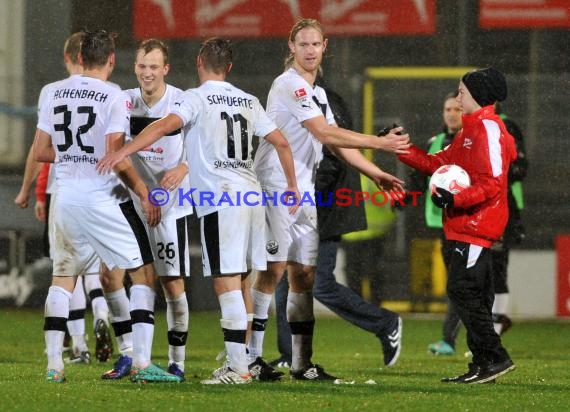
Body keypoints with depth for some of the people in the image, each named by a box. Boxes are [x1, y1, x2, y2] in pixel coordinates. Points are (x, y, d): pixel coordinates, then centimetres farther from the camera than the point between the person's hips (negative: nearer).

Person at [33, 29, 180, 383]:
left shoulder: (56, 94, 6)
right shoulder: (115, 98, -11)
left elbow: (41, 151, 9)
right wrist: (145, 192, -6)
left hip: (66, 198, 6)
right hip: (103, 197, -5)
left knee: (64, 277, 18)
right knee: (144, 273, 2)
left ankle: (54, 364, 14)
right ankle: (142, 363, -6)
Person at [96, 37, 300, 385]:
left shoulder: (197, 99, -4)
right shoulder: (248, 102, 15)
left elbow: (166, 125, -21)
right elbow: (281, 142, 19)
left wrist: (124, 152, -28)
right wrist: (291, 186, 31)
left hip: (220, 201, -7)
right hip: (251, 196, 7)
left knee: (228, 284, -9)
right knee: (239, 285, 14)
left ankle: (238, 368, -13)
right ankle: (240, 361, 18)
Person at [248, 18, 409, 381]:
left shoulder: (317, 93, 17)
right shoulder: (290, 85, -12)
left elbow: (337, 143, 20)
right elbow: (326, 134, -19)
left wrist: (376, 173, 13)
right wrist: (379, 143, -17)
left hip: (303, 193, 9)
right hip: (275, 185, -9)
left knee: (304, 275, 6)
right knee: (274, 270, -11)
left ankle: (302, 363, 7)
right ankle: (251, 356, -8)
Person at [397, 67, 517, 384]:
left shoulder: (488, 128, -12)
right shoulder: (471, 129, 20)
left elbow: (493, 182, -20)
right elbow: (438, 163, 20)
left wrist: (456, 199, -26)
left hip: (477, 224, -10)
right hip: (469, 226, 10)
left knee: (462, 289, -13)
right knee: (475, 295, 10)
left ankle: (496, 358, -12)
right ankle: (483, 365, 12)